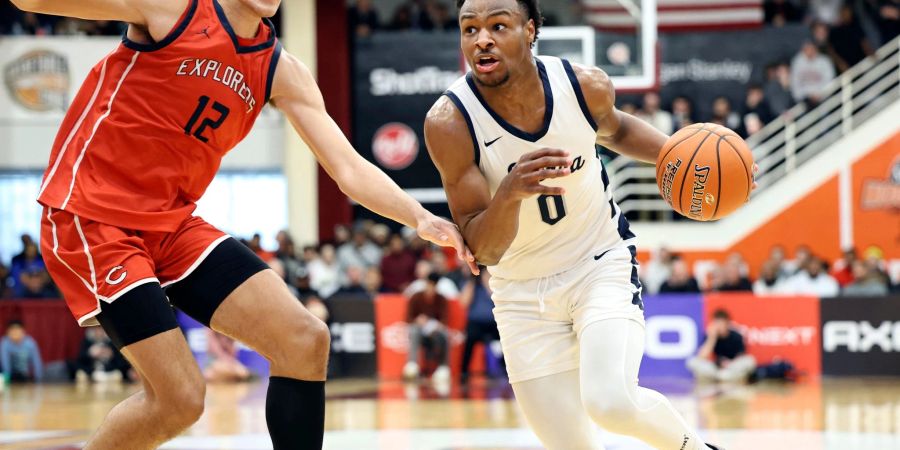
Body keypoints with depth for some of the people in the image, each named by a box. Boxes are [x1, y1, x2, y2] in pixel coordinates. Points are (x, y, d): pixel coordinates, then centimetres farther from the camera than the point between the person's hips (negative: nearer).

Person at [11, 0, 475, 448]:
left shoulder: (280, 72, 6)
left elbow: (349, 168, 2)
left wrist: (419, 218, -13)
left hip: (171, 222, 7)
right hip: (88, 216, -7)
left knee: (305, 341, -7)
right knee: (179, 398, -14)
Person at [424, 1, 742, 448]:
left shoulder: (585, 85, -14)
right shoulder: (448, 122, -22)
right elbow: (482, 250, -21)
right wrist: (510, 192, -42)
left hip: (602, 263, 0)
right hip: (523, 290, 1)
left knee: (611, 402, -25)